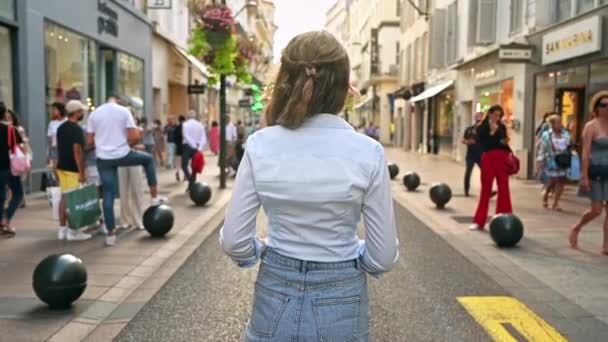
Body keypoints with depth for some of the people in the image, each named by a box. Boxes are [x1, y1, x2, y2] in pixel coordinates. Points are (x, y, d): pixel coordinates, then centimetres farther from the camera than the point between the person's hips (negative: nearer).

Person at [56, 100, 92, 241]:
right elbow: (77, 151, -21)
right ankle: (73, 231, 0)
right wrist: (82, 172, -20)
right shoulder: (77, 129, -16)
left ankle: (62, 229, 15)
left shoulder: (61, 128, 12)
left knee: (64, 198, 11)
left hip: (62, 167, 9)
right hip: (73, 169, -9)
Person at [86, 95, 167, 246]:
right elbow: (134, 137, -11)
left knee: (108, 195, 7)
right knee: (148, 159, 25)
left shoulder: (94, 114, 6)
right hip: (122, 155, -2)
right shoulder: (124, 111, -3)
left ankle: (110, 234, 8)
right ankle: (155, 196, 23)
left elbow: (89, 141, 5)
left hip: (103, 159, 3)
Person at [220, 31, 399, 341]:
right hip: (340, 301, -1)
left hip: (276, 296, 1)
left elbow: (233, 241, -9)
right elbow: (383, 257, -10)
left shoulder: (260, 145, -12)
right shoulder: (368, 152, -15)